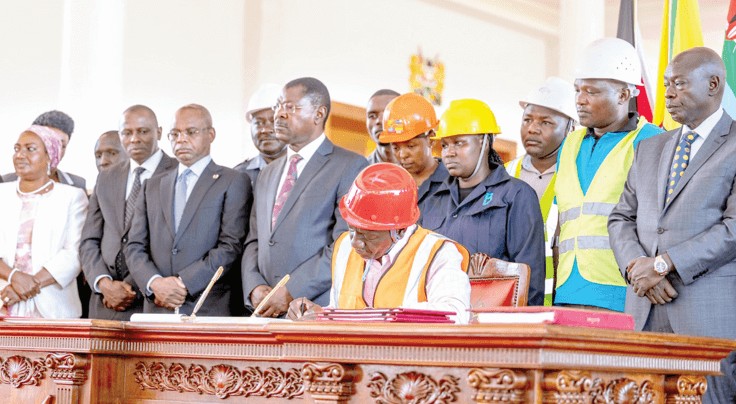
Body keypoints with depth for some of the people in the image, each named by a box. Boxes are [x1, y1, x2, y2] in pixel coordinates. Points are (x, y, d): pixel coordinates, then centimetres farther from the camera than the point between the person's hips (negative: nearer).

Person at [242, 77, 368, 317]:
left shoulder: (350, 167, -1)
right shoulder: (268, 174, 21)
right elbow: (254, 241, 19)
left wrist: (292, 292, -14)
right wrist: (255, 288, 0)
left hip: (320, 309, -5)